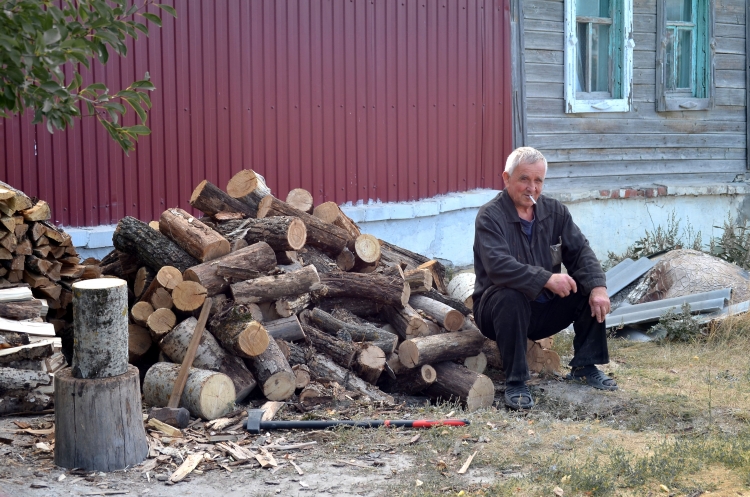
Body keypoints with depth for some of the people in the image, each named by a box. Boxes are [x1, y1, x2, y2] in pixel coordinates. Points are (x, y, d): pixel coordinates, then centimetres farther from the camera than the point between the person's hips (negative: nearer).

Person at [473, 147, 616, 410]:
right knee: (510, 296, -37)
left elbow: (580, 251, -4)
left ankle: (584, 366, 3)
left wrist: (598, 287, -23)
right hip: (501, 308, -6)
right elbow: (497, 265, -31)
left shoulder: (554, 211, 4)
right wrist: (546, 279, -38)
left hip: (545, 309, 6)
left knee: (590, 289, -12)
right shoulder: (490, 216, -16)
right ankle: (515, 383, -26)